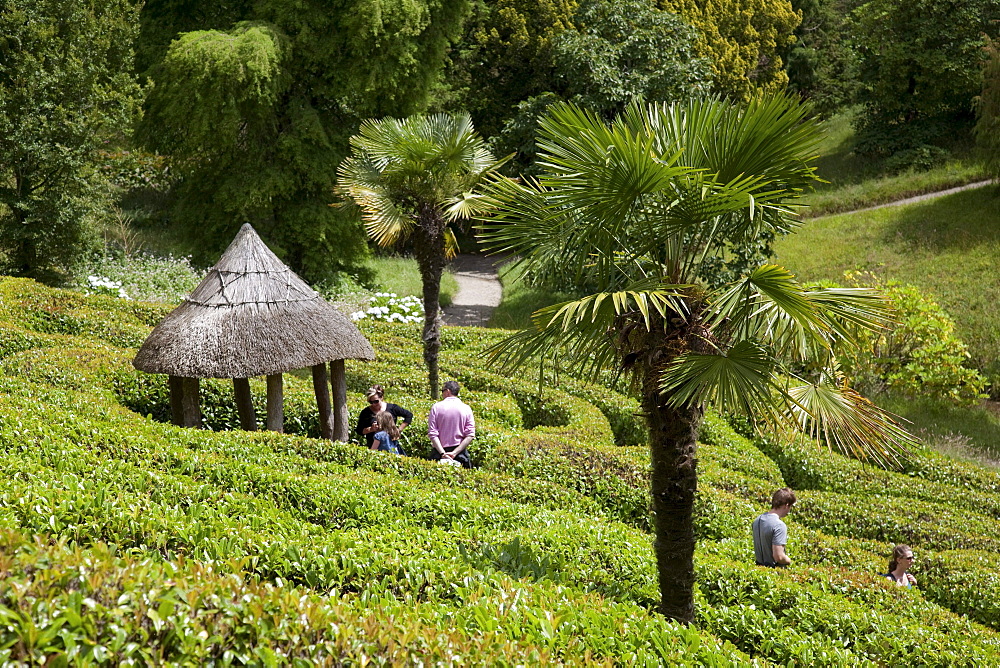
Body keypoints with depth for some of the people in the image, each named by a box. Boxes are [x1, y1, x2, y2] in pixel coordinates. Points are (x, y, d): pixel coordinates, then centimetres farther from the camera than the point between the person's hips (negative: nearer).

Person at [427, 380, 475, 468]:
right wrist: (455, 453, -8)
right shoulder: (466, 408, 3)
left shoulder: (436, 407, 0)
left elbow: (432, 434, -7)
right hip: (460, 451, 1)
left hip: (439, 451, -1)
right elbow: (470, 436, -4)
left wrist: (442, 453, -11)